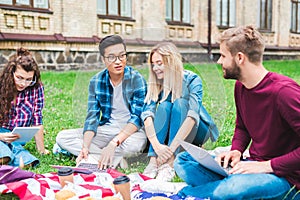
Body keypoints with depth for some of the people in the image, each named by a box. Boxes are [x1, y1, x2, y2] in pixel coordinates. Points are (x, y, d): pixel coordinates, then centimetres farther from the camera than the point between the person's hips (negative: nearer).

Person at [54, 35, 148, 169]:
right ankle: (114, 161, -23)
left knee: (134, 144, -40)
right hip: (106, 130, 5)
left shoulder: (137, 80, -12)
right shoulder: (96, 82, 0)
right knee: (62, 137, -11)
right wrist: (85, 147, -20)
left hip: (130, 131, -5)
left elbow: (137, 118, -18)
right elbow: (92, 117, -3)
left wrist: (113, 143, -30)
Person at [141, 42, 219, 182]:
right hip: (168, 132, 3)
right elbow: (147, 114, -22)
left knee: (179, 103, -30)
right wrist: (156, 146, -39)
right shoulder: (156, 84, -8)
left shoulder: (191, 80, -19)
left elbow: (192, 115, -32)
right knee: (164, 106, -26)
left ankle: (169, 164, -44)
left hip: (195, 131, -3)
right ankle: (153, 161, -39)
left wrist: (171, 148, -41)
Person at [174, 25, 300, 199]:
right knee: (183, 161, -3)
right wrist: (236, 150, 0)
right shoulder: (240, 86, 7)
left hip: (285, 176, -8)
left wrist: (268, 165, -22)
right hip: (253, 165, 9)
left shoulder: (283, 91, -21)